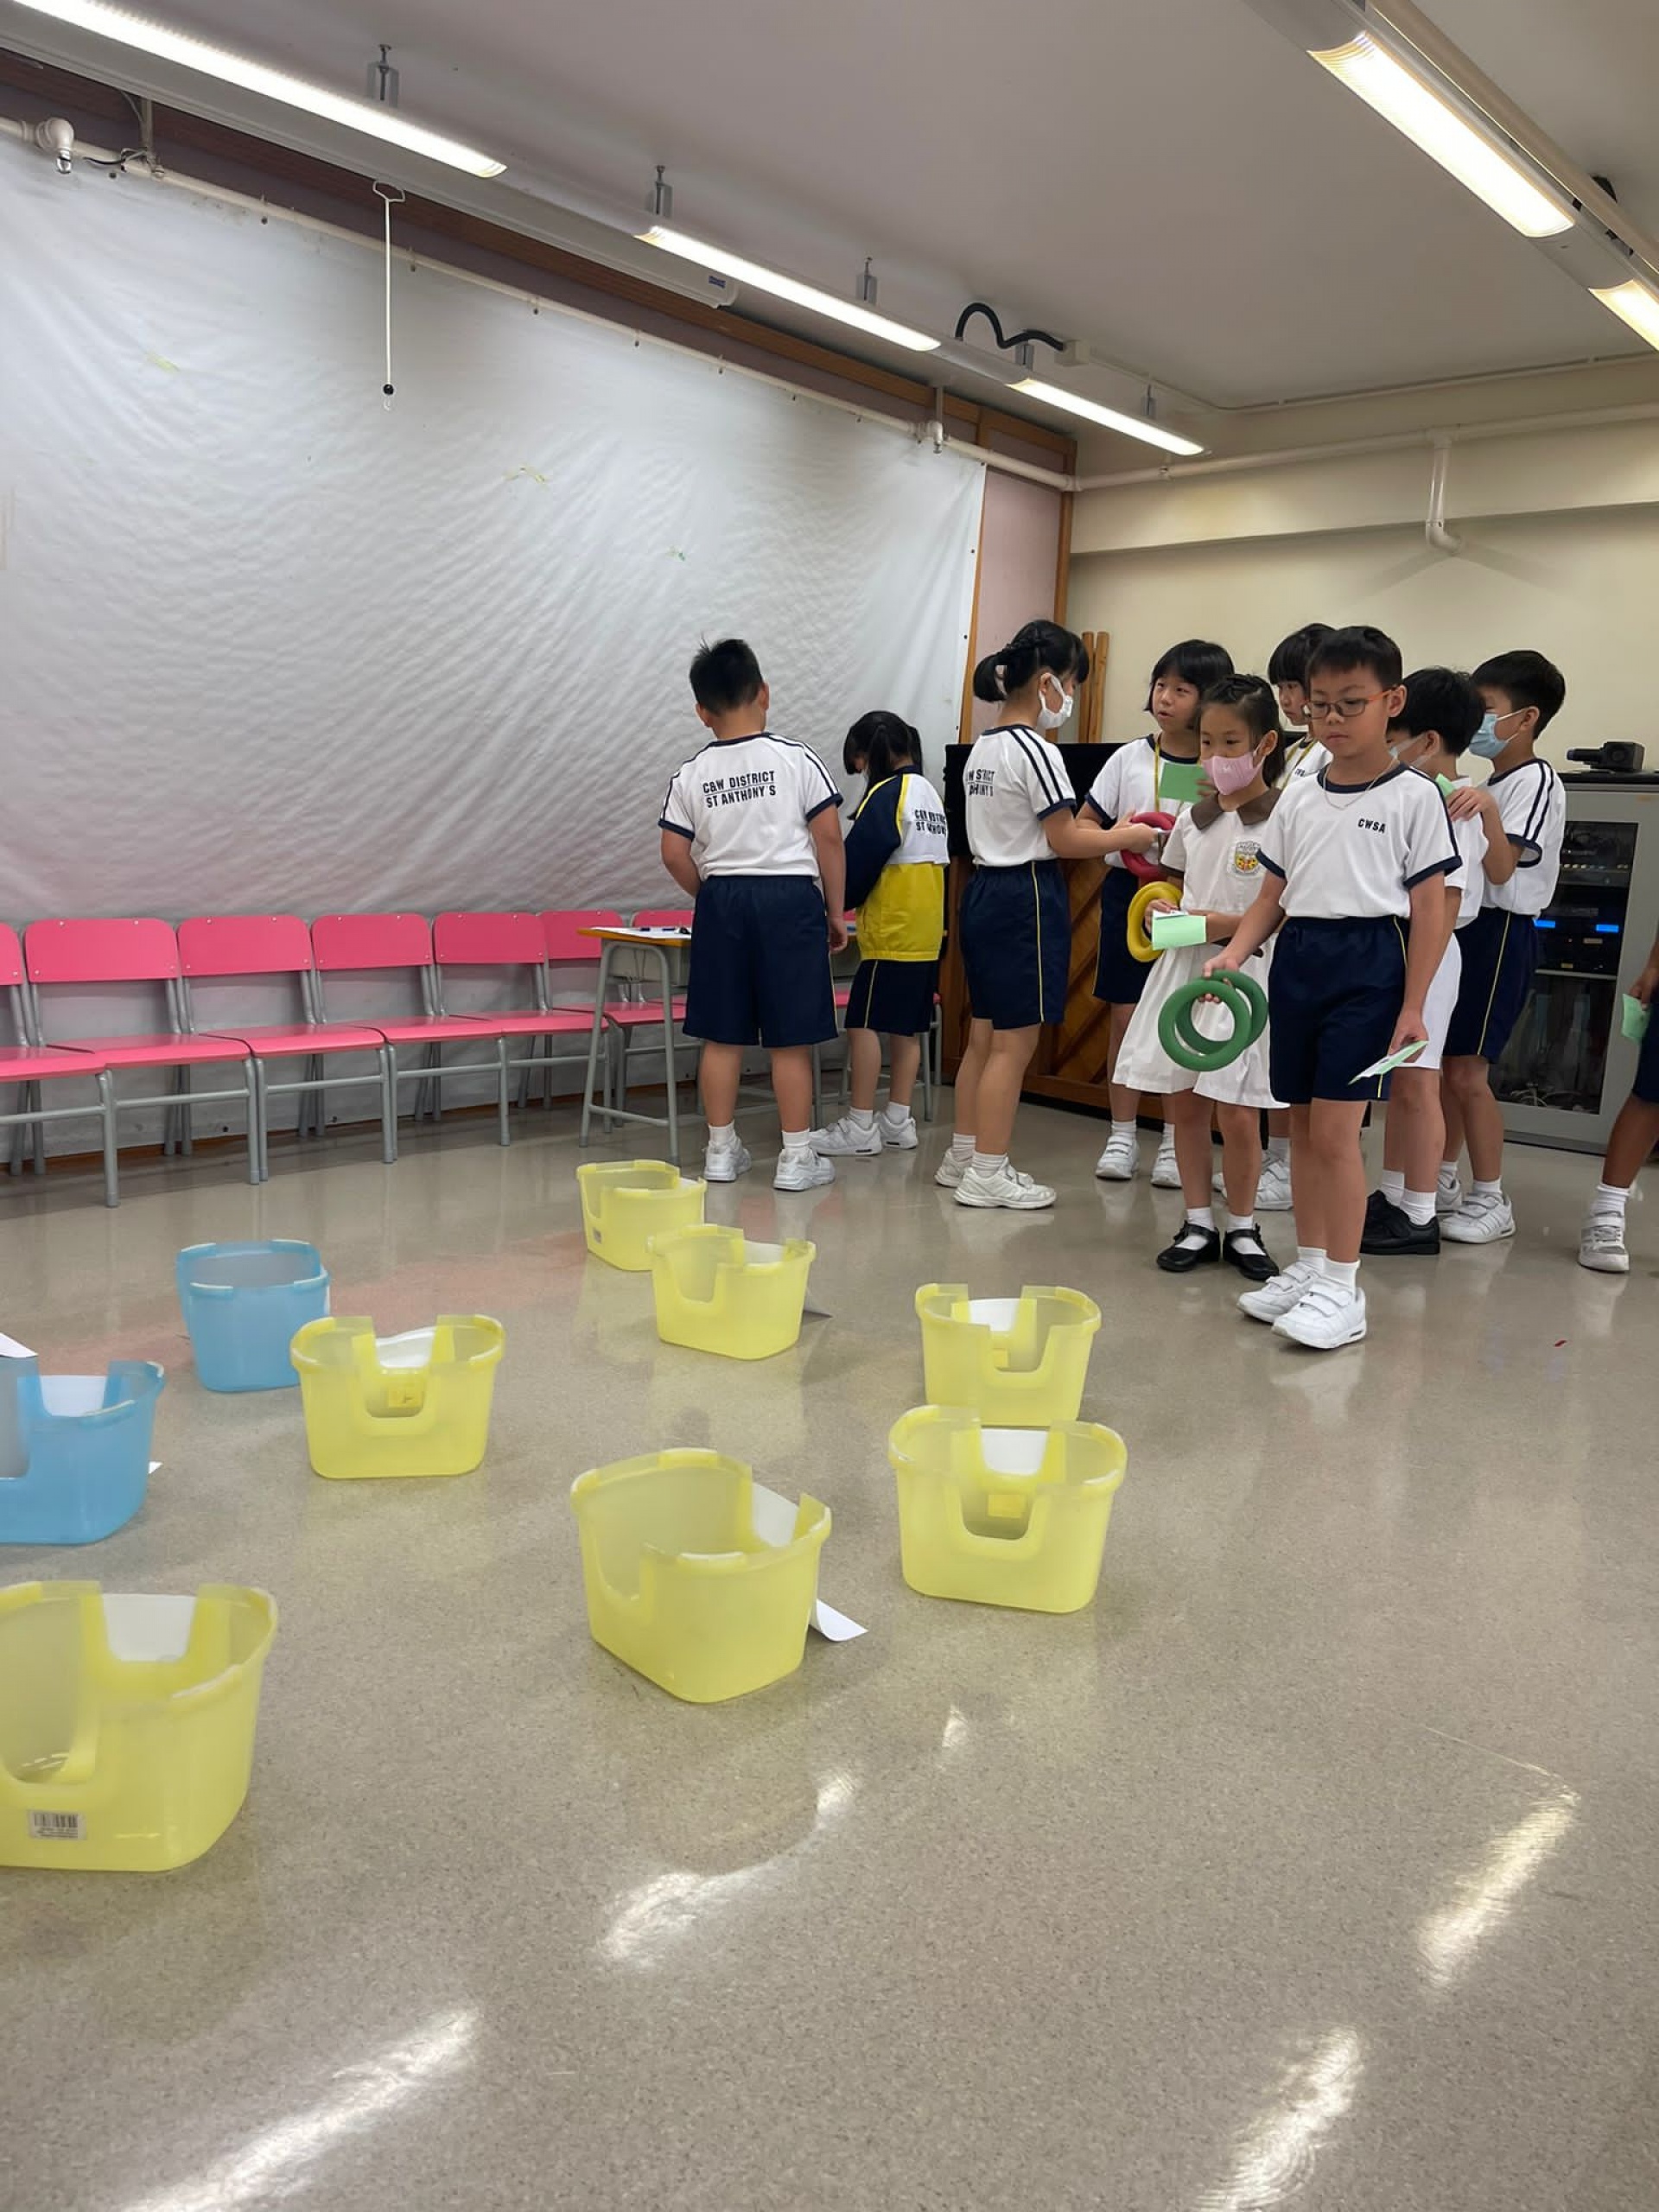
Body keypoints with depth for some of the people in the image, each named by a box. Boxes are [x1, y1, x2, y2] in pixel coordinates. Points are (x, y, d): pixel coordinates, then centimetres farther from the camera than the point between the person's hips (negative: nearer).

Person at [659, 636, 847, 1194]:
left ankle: (721, 1150, 17)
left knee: (723, 1035, 10)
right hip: (789, 899, -3)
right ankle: (797, 1157, 7)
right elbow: (829, 838, -5)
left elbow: (675, 855, 2)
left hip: (721, 901, 3)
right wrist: (835, 910, 4)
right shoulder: (796, 758, -4)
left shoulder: (691, 775, 4)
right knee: (791, 1037, 2)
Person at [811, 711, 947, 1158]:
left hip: (891, 932, -9)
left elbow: (857, 864, -14)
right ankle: (898, 1122, 15)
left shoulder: (887, 794, -12)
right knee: (907, 1026, 11)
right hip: (927, 932, 9)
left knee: (864, 1022, -4)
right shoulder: (931, 794, 15)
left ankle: (860, 1127, -2)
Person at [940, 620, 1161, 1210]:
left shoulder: (984, 747, 14)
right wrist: (1130, 837, -2)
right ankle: (987, 1174, 4)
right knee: (1015, 1044, -2)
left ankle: (963, 1157, 23)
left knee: (984, 1038, 15)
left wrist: (1107, 833, 15)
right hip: (1027, 898, -9)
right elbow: (1065, 841, -14)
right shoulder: (1036, 751, -14)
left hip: (984, 891, 9)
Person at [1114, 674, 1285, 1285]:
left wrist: (1224, 924, -20)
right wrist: (1165, 911, 1)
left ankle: (1241, 1227, 17)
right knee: (1182, 1101, 8)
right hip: (1183, 967, 6)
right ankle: (1198, 1223, 22)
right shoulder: (1193, 816, 10)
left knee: (1237, 1113, -3)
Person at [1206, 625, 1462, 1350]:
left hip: (1367, 964, -5)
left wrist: (1413, 1006, -10)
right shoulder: (1299, 796, 11)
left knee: (1334, 1129, -9)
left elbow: (1431, 909, -5)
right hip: (1297, 960, 6)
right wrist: (1235, 952, -2)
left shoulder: (1414, 796, -3)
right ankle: (1308, 1266, 22)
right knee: (1302, 1125, 10)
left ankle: (1343, 1290, 1)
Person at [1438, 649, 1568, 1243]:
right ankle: (1444, 1179, 23)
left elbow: (1502, 869, -20)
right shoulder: (1484, 781, 17)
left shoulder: (1536, 782, -11)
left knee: (1467, 1070, -9)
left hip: (1500, 932, -9)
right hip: (1462, 926, 9)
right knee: (1443, 1063, 11)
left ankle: (1490, 1200, 1)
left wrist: (1486, 810, -32)